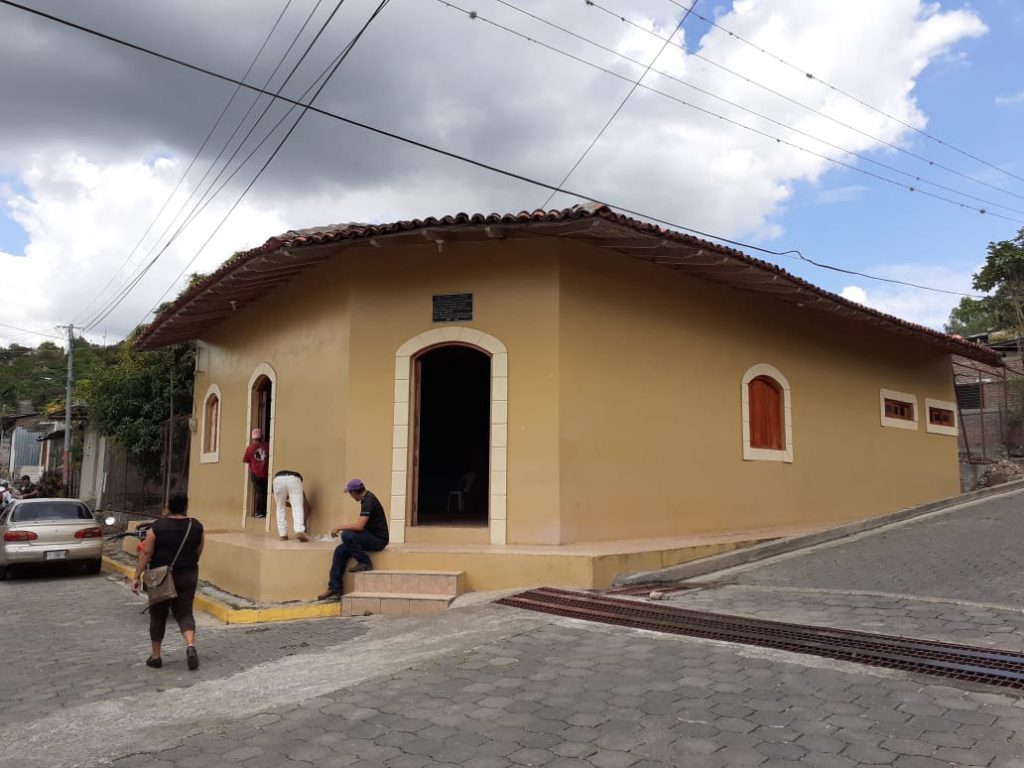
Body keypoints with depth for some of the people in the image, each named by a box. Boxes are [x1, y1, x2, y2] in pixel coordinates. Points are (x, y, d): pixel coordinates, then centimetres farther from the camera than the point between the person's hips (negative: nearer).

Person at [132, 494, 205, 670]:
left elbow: (146, 553, -11)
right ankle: (190, 645, -15)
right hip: (187, 576, 2)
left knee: (158, 615, 12)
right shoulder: (196, 526, 0)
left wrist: (137, 576, -6)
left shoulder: (158, 526, -8)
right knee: (184, 613, 7)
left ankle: (156, 656, 18)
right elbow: (198, 553, 7)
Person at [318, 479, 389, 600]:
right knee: (340, 550, 1)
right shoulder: (366, 498, 12)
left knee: (346, 536, -27)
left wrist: (340, 528, -15)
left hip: (378, 539, -10)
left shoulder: (368, 501, -19)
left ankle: (365, 563, -10)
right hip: (371, 537, 10)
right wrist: (344, 528, 17)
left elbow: (359, 526, -27)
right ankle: (335, 588, 3)